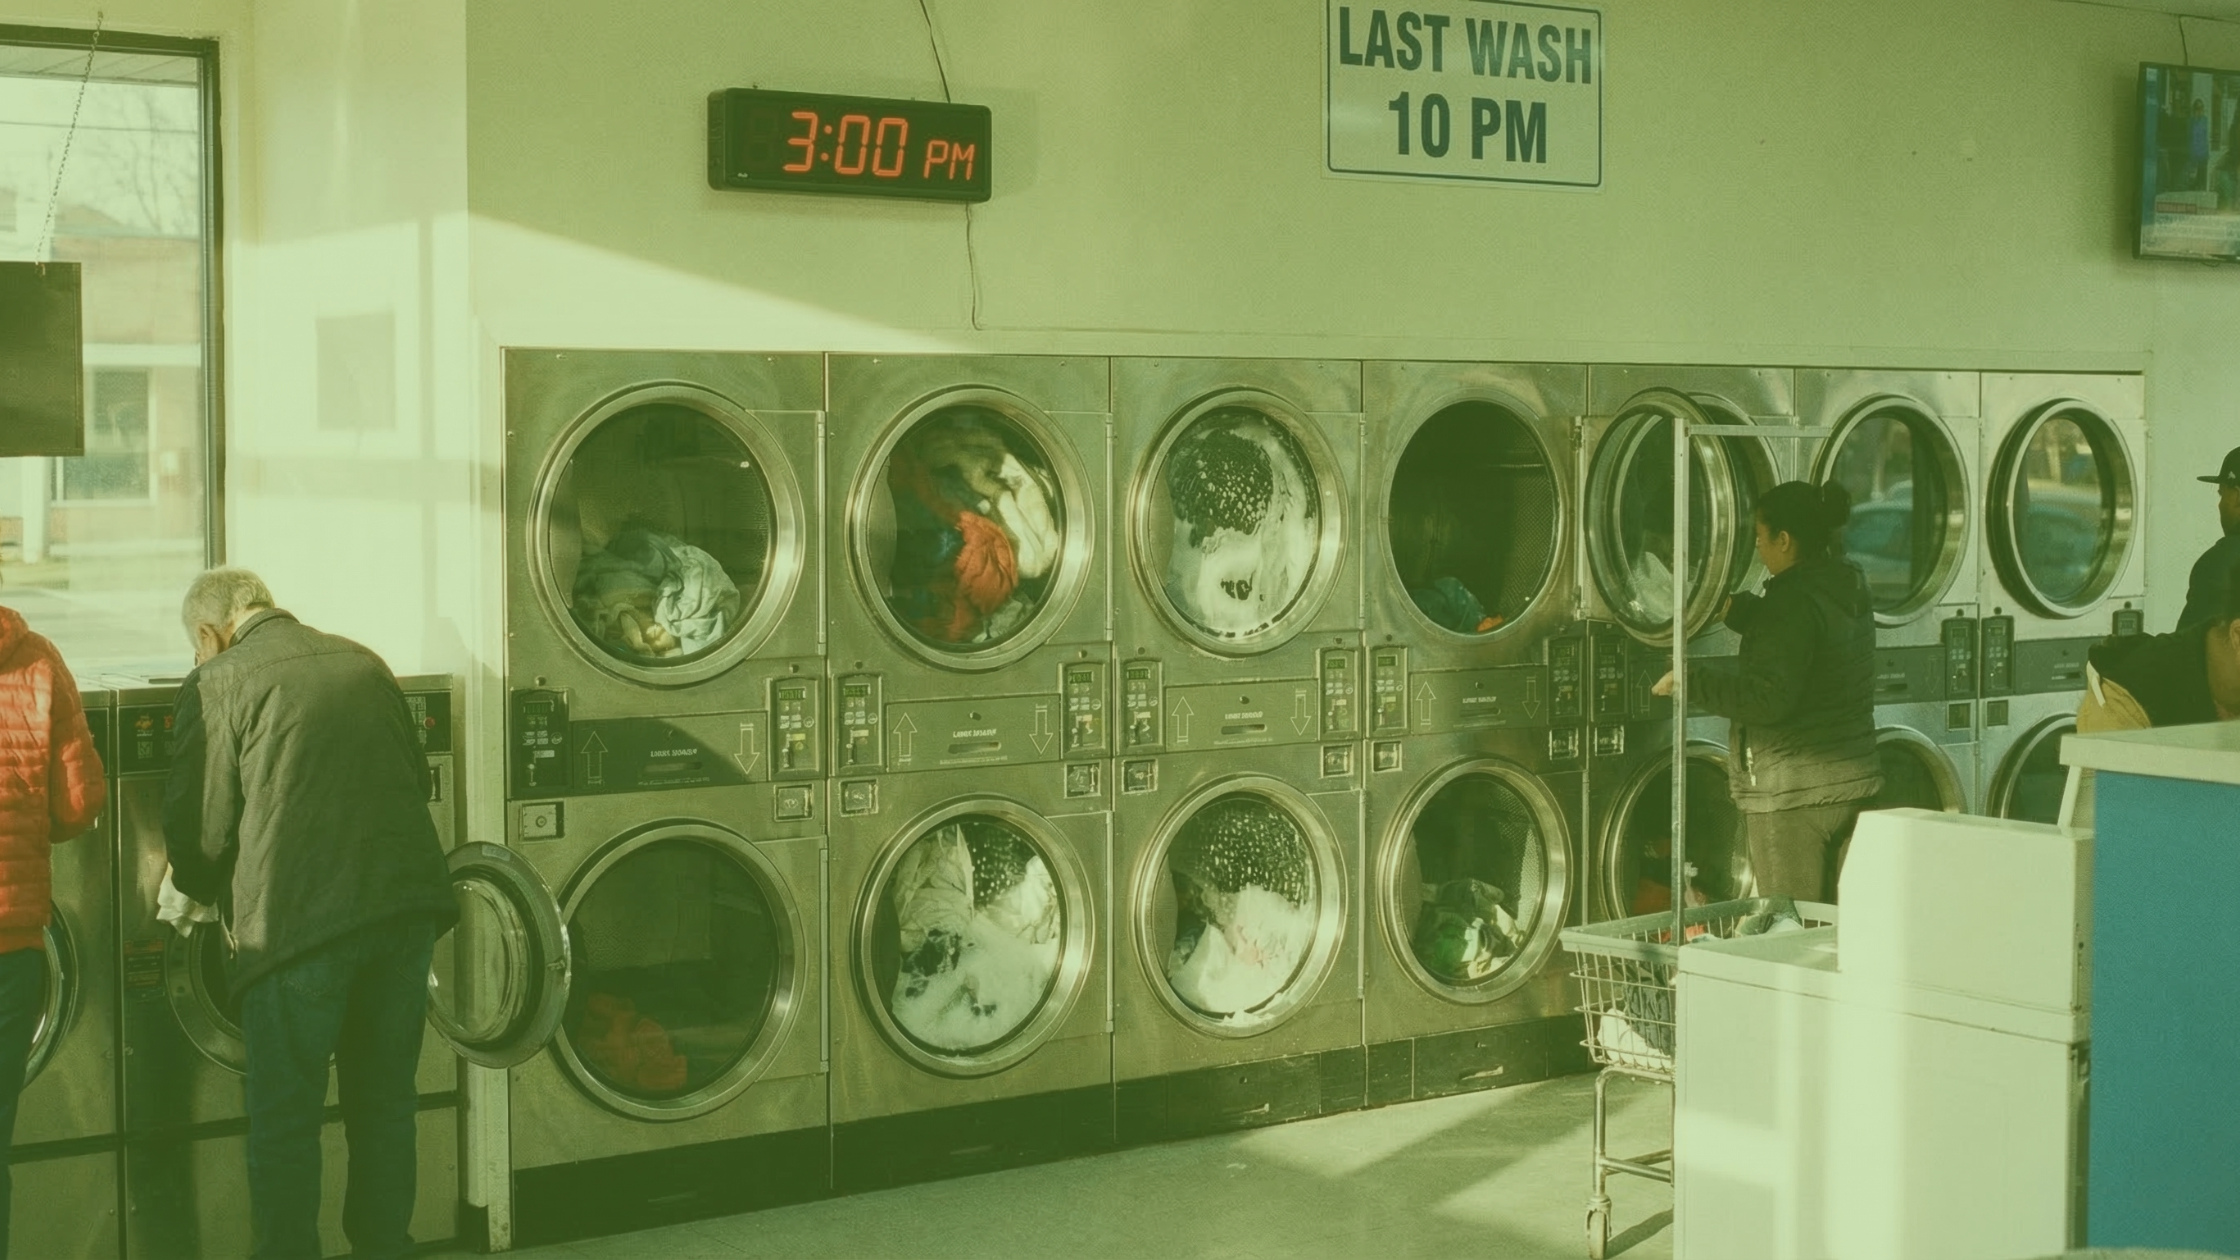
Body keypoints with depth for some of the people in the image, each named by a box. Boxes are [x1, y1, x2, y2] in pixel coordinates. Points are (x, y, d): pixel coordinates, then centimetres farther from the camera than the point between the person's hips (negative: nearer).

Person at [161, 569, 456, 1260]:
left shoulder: (216, 684, -2)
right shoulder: (365, 664, 14)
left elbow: (198, 825, -2)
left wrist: (208, 893, 17)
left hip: (296, 916, -5)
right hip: (406, 900, 6)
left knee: (285, 1115, 7)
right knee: (385, 1099, 18)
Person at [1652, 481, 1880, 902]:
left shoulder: (1794, 602, -19)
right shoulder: (1848, 586, 9)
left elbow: (1768, 698, -24)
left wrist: (1691, 681, -17)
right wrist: (1736, 610, 28)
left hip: (1792, 794, -9)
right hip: (1854, 779, 9)